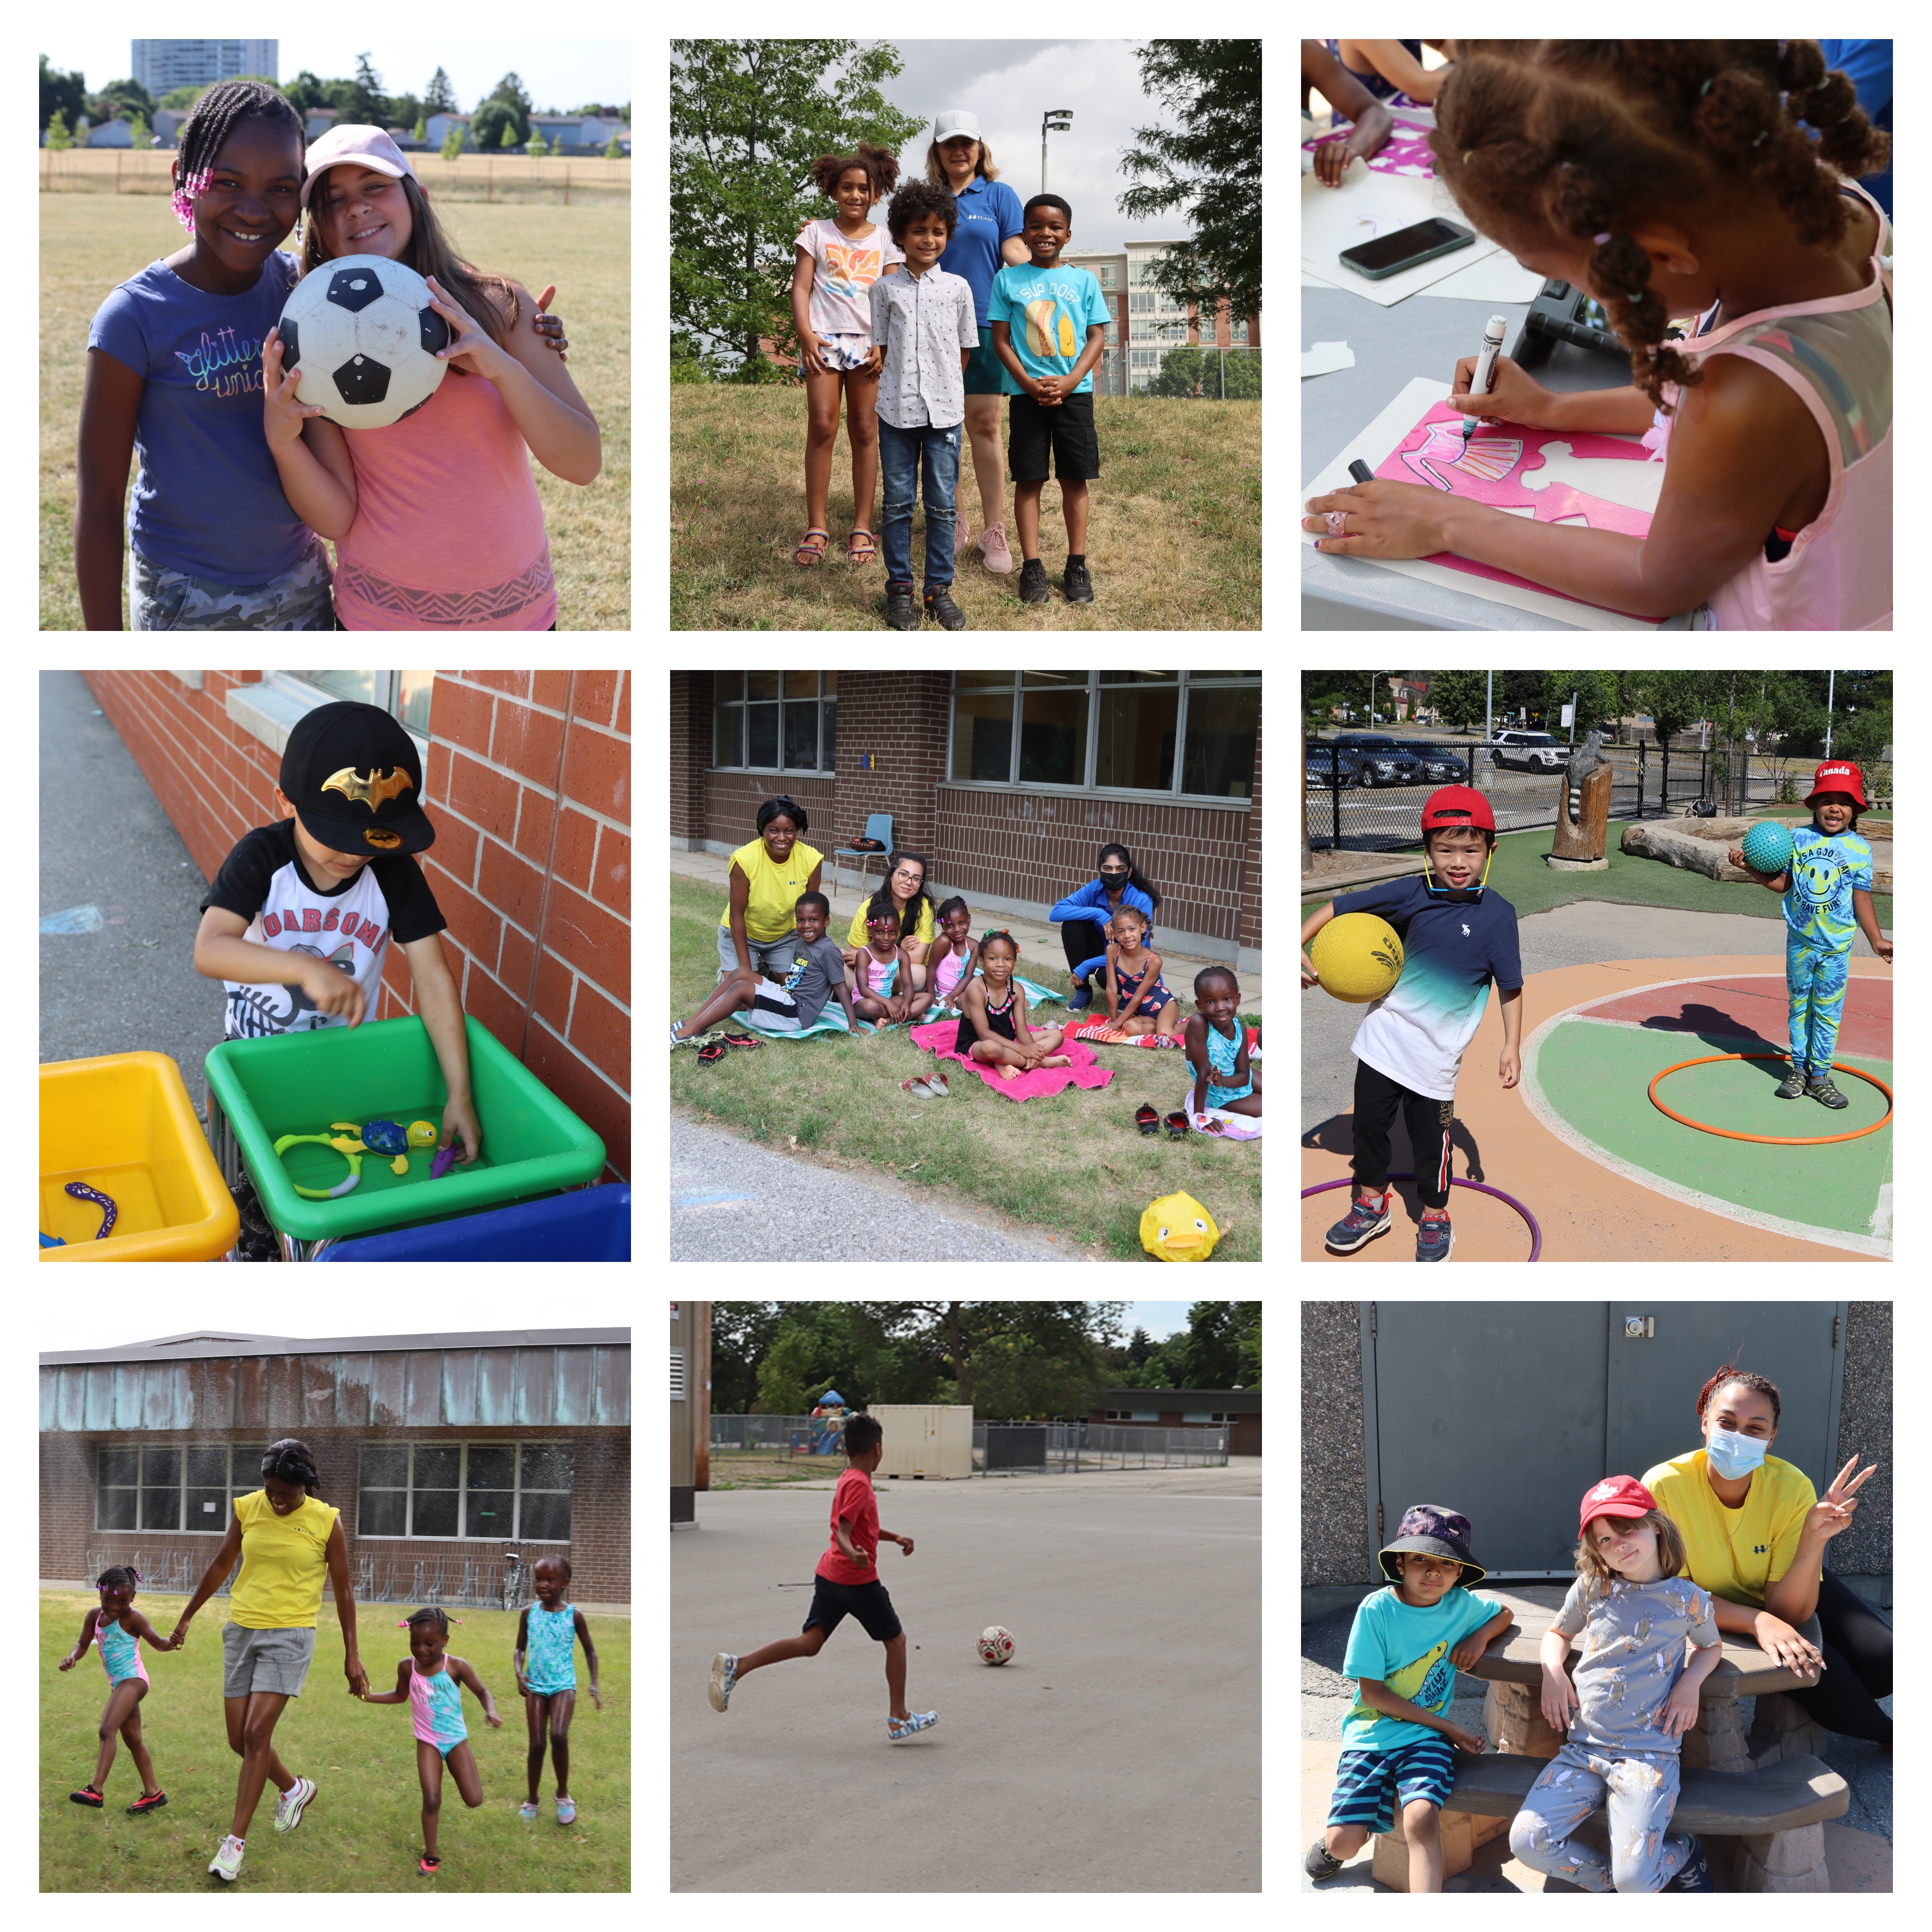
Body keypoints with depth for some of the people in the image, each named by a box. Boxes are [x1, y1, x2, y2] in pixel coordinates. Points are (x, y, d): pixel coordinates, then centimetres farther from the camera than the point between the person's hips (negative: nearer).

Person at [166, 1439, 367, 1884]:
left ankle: (236, 1841, -7)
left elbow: (343, 1590, 0)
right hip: (241, 1630, 4)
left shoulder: (327, 1522, -8)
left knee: (257, 1734, -13)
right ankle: (294, 1788, 34)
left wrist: (352, 1655, 0)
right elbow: (220, 1566, 14)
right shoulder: (247, 1509, -1)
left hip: (290, 1635, -4)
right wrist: (186, 1618, 22)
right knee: (239, 1740, 6)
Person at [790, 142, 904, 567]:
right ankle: (816, 527, -3)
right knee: (822, 427, -8)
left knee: (865, 431, 1)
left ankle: (862, 528, 6)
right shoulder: (817, 233, 8)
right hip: (825, 338, -1)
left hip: (869, 342, 1)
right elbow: (801, 287, 4)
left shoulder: (885, 242, 10)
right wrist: (805, 333, -10)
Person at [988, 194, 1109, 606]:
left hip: (1074, 391, 1)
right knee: (1028, 479, 0)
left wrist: (1069, 382, -12)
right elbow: (1001, 340, 2)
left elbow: (1097, 337, 3)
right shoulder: (1008, 279, 4)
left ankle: (1077, 565, 8)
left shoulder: (1084, 280, 6)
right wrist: (1030, 384, -11)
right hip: (1026, 393, -1)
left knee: (1074, 478, 3)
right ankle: (1032, 567, 3)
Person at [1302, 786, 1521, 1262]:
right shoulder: (1413, 893, -7)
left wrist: (1512, 1048, -6)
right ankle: (1371, 1205, 36)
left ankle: (1435, 1219, 30)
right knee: (1368, 1122, 15)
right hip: (1383, 1038, 3)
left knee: (1429, 1138, 7)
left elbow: (1510, 986, -4)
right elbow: (1340, 907, -1)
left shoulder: (1498, 914, -11)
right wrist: (1296, 947, -10)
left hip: (1435, 1053, -3)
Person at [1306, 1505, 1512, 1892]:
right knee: (1344, 1843, -13)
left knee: (1422, 1818, -29)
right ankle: (1332, 1840, 24)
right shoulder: (1378, 1609, -9)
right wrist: (1447, 1726, -11)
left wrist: (1481, 1634, -1)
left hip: (1426, 1738, 1)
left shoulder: (1462, 1604, 1)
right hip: (1371, 1733, -1)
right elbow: (1371, 1692, -10)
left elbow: (1506, 1614, 24)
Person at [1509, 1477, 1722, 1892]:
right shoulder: (1591, 1588, 8)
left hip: (1648, 1752, -3)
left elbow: (1711, 1646, 22)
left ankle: (1682, 1852, 16)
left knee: (1635, 1880, -19)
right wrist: (1552, 1671, 4)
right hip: (1583, 1748, 3)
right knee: (1527, 1841, -18)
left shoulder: (1687, 1599, 3)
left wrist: (1690, 1682, 1)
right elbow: (1558, 1632, 25)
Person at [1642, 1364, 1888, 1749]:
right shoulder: (1664, 1486, -30)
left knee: (1881, 1659, -16)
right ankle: (1884, 1733, 10)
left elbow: (1790, 1610, -25)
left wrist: (1814, 1539, -42)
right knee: (1816, 1668, -24)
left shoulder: (1792, 1488, -25)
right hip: (1717, 1620, -3)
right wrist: (1758, 1622, -37)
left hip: (1792, 1589, 3)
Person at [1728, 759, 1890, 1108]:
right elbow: (1781, 883, 5)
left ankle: (1820, 1075, 14)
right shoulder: (1798, 839, -1)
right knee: (1799, 1006, 12)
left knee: (1827, 1012, 3)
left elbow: (1861, 899, 3)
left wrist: (1876, 941, 5)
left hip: (1836, 947, -1)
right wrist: (1749, 866, -7)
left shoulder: (1859, 850, -4)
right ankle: (1799, 1068, 25)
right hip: (1800, 941, 1)